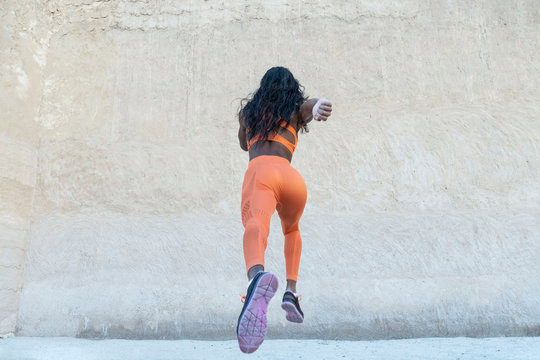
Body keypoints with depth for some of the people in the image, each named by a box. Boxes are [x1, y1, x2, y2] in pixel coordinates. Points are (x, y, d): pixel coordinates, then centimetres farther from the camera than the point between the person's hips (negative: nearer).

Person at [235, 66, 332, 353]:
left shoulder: (248, 111, 31)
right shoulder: (297, 110, 28)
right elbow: (310, 105, 2)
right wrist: (319, 106, -22)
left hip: (259, 170, -1)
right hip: (292, 178, 2)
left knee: (256, 223, -31)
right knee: (291, 230, 31)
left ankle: (257, 277, -66)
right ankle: (291, 292, 17)